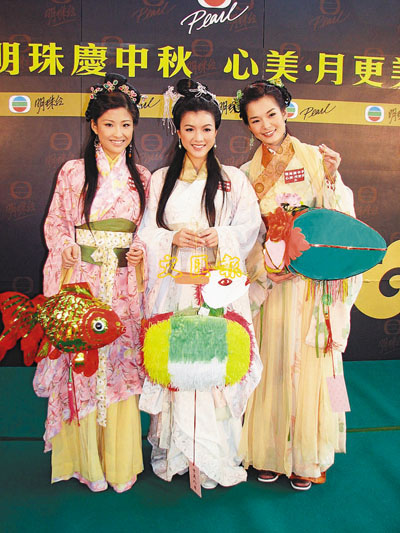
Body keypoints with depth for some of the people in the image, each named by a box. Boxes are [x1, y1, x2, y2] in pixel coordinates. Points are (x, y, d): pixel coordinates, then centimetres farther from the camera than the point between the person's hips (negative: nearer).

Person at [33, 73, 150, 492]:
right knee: (83, 366, 1)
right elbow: (55, 224, 5)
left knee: (121, 365, 5)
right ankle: (86, 460, 20)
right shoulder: (73, 173, 4)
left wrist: (142, 252, -5)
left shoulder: (142, 177, 11)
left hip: (125, 285, 2)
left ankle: (120, 461, 22)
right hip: (82, 282, -2)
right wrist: (67, 250, -14)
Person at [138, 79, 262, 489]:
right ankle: (175, 451, 19)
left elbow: (250, 228, 2)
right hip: (174, 290, 1)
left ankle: (215, 456, 15)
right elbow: (146, 232, 8)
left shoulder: (233, 180, 7)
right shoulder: (160, 180, 12)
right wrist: (174, 238, -11)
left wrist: (219, 236, -16)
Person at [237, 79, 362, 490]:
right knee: (272, 363, 6)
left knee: (309, 364, 3)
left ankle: (307, 457, 21)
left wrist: (331, 180, -18)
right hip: (271, 282, 2)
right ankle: (270, 453, 23)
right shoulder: (247, 173, 8)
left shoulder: (315, 158, 3)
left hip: (313, 280, -1)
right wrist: (264, 271, -12)